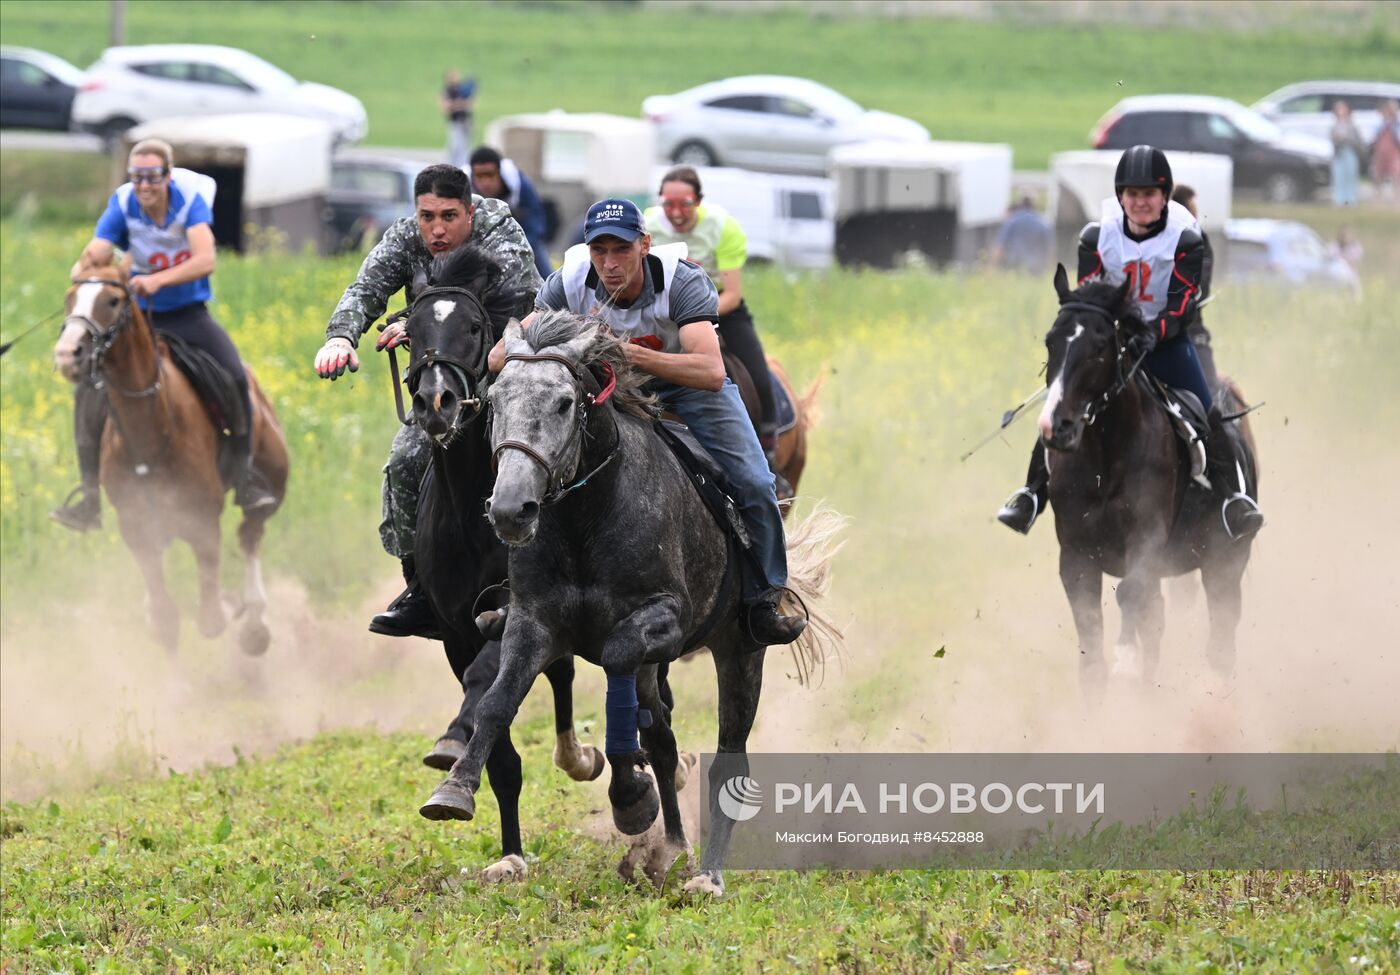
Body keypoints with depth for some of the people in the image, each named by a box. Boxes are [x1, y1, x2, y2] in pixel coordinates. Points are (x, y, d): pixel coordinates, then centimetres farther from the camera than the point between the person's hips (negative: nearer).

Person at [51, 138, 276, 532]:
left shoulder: (191, 201, -15)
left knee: (236, 378, -23)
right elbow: (94, 254, -20)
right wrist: (84, 271, -44)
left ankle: (244, 479, -8)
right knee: (89, 390, -15)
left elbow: (205, 260, -29)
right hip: (138, 317, 1)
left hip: (189, 315, -1)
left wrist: (158, 280, -44)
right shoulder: (122, 206, -10)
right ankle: (89, 496, -7)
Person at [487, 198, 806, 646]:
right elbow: (499, 358, -25)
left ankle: (762, 601, 5)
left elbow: (711, 372, -49)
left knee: (753, 486, -14)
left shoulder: (682, 281, -34)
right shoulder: (570, 283, -26)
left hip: (687, 384, -2)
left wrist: (630, 353, -60)